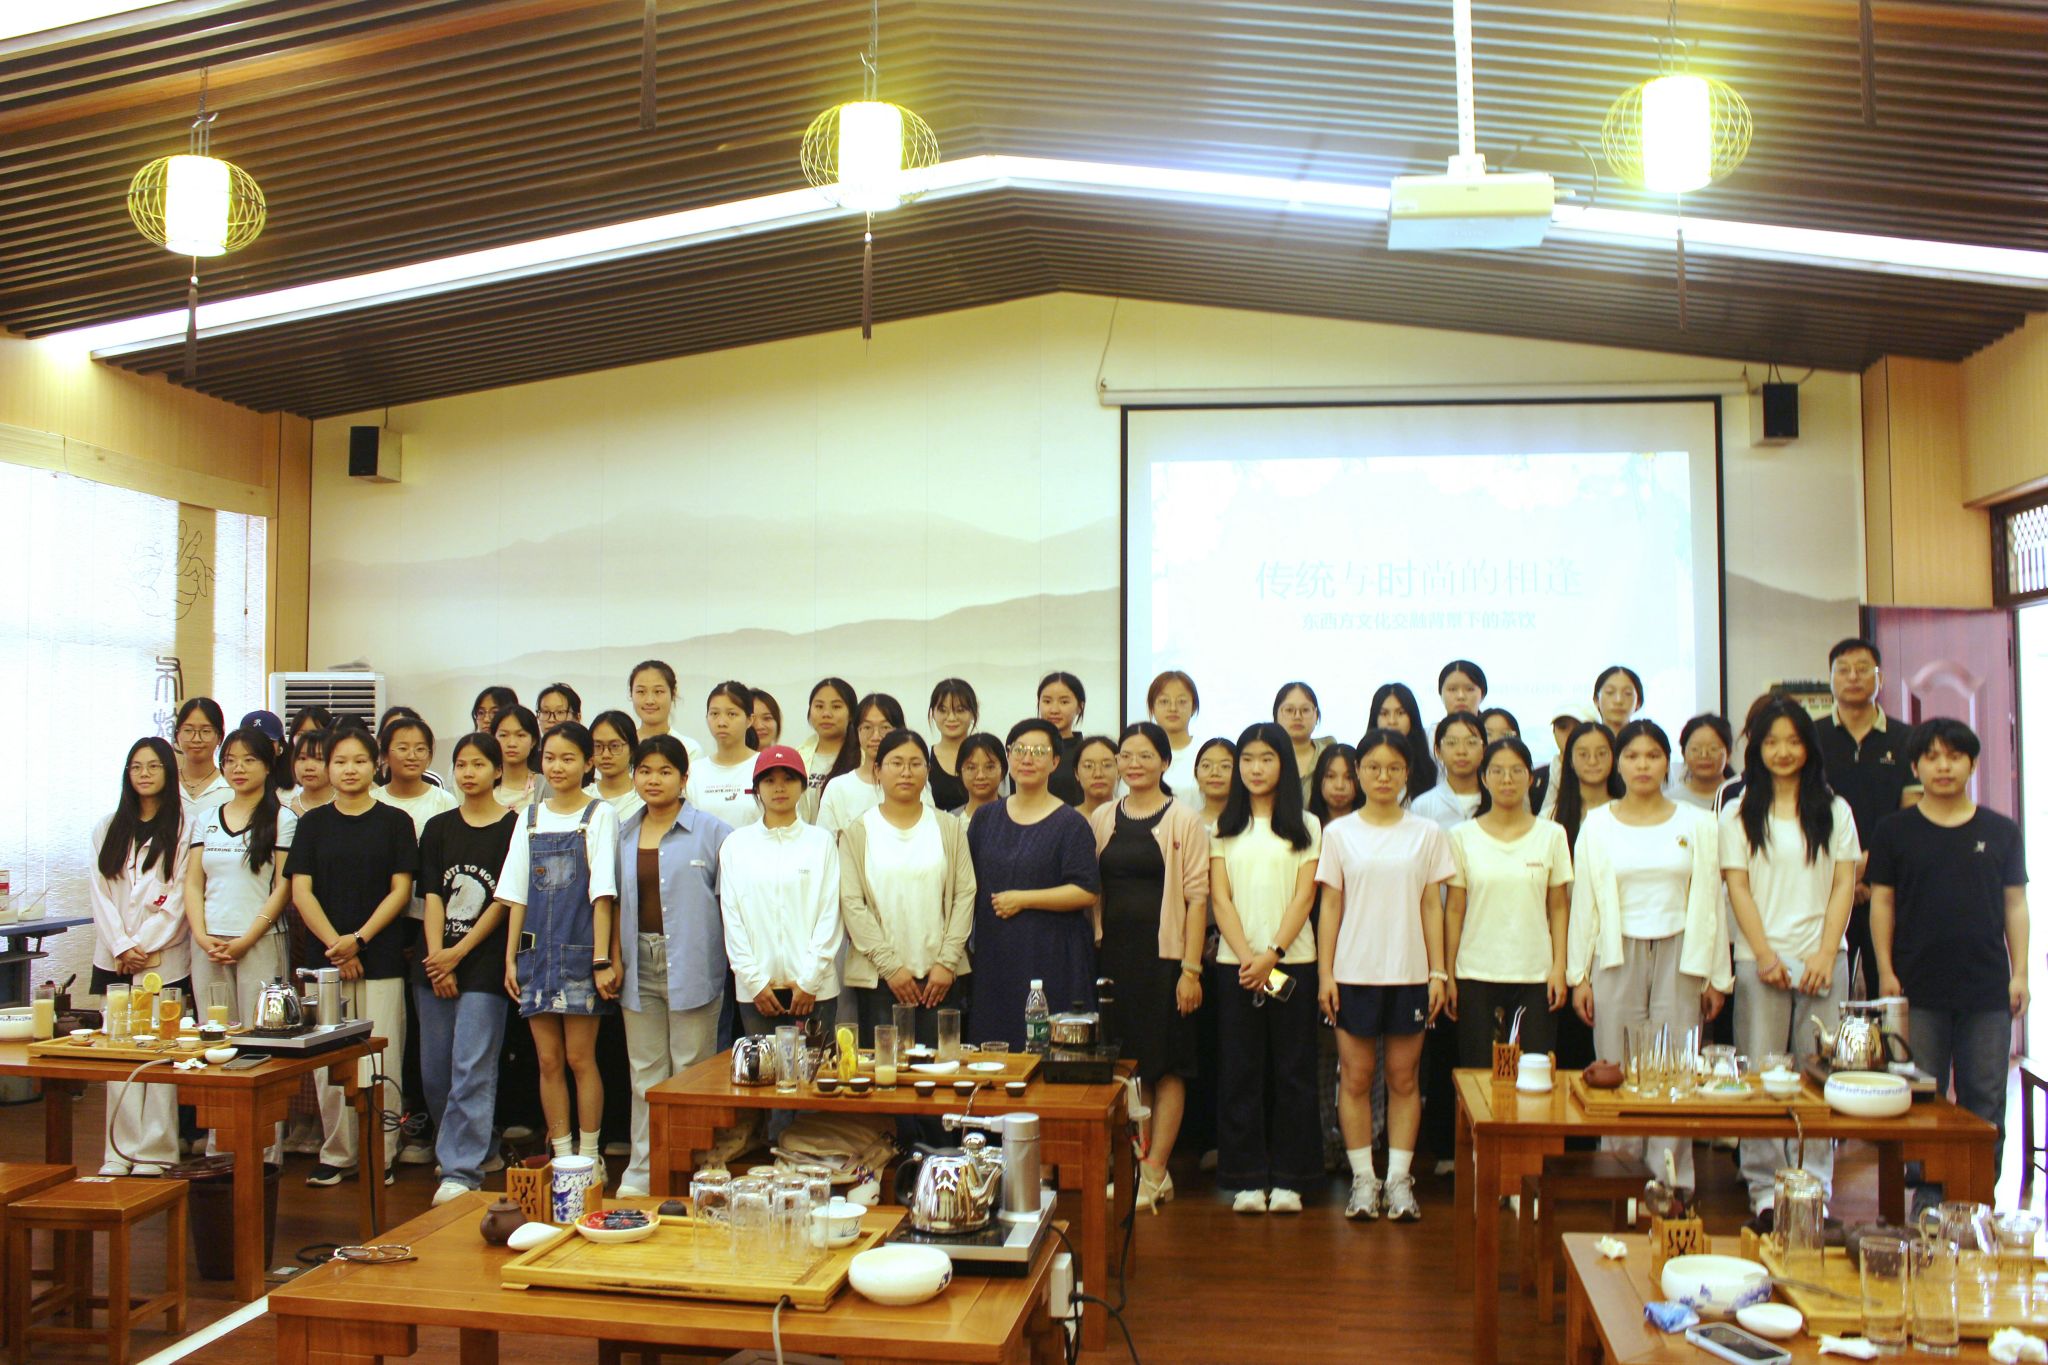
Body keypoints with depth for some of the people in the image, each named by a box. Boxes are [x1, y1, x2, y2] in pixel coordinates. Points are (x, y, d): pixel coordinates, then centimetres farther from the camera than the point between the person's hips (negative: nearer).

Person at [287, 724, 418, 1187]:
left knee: (380, 1062, -3)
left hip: (381, 959, -2)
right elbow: (301, 892, 4)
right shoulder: (313, 823, 10)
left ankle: (380, 1155, 7)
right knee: (329, 1061, 4)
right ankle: (335, 1155, 15)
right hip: (325, 957, 2)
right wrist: (335, 944, -7)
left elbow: (401, 890, 0)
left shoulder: (395, 821, 4)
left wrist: (359, 939, -10)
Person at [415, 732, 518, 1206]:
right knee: (435, 1071, 8)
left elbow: (504, 901, -4)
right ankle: (467, 1150, 23)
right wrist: (436, 958, -6)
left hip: (483, 966, -5)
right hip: (434, 964, 5)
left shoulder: (513, 827, -1)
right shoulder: (439, 828, 12)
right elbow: (433, 896, 5)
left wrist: (457, 954, -7)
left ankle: (462, 1171, -7)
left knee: (472, 1069, -9)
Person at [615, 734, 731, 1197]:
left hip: (691, 965, -4)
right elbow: (612, 899, 17)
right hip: (639, 965, 4)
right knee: (645, 1073, 11)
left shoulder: (711, 832, -4)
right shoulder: (621, 835, 10)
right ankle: (642, 1172, 19)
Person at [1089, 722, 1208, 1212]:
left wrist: (1191, 968, -11)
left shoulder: (1184, 819, -3)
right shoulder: (1102, 818, 9)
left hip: (1163, 953, -4)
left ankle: (1154, 1173, 8)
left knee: (1167, 1066, 1)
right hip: (1112, 955, 4)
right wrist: (1088, 953, 4)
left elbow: (1196, 896, -6)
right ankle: (1135, 1164, 19)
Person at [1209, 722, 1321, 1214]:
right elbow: (1220, 897, 2)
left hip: (1292, 962, -1)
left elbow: (1304, 896, -2)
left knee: (1292, 1071, 2)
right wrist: (1247, 956, -11)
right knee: (1240, 1072, 2)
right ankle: (1247, 1179, 9)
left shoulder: (1306, 827, 7)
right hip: (1235, 963, 1)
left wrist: (1272, 954, -14)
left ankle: (1289, 1179, 10)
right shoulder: (1225, 828, 10)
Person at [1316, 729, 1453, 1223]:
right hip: (1354, 972, 0)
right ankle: (1363, 1178, 13)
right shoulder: (1340, 833, 3)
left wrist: (1439, 971, 1)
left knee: (1403, 1078, 5)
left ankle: (1399, 1178, 14)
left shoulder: (1426, 834, 5)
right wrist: (1325, 972, -2)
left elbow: (1432, 906, 6)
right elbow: (1330, 907, 4)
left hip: (1409, 973, 0)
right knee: (1356, 1078, 3)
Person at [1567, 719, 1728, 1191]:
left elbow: (1708, 901, 8)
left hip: (1678, 954, 0)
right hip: (1617, 955, 0)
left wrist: (1716, 975, 7)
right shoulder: (1597, 825, 5)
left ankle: (1672, 1184, 9)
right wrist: (1578, 975, 1)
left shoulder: (1698, 824, 7)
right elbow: (1583, 903, 5)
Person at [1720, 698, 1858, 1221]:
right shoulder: (1740, 814, 7)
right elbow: (1738, 887, 1)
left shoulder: (1834, 810, 9)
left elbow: (1844, 885, 4)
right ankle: (1764, 1186, 9)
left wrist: (1825, 955, -7)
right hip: (1761, 957, -1)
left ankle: (1814, 1186, 10)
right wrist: (1765, 954, -8)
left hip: (1822, 957, 1)